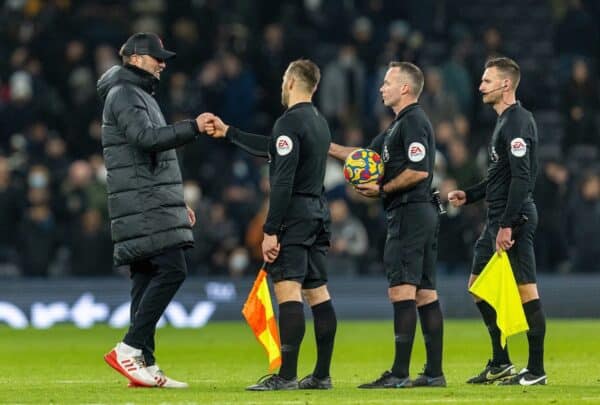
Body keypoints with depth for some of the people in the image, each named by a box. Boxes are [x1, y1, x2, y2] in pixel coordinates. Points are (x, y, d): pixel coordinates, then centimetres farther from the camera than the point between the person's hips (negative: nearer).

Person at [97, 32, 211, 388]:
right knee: (172, 269, -18)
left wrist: (178, 201, 27)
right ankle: (130, 349, -19)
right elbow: (146, 137, -23)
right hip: (142, 205, -10)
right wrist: (193, 128, -25)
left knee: (148, 277, 6)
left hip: (154, 205, 10)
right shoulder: (124, 94, -7)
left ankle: (145, 365, 4)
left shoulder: (141, 95, 25)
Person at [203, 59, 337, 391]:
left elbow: (283, 181, -19)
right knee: (318, 292, 9)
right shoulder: (319, 123, 17)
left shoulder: (290, 122, -12)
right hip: (318, 214, 9)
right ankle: (322, 375, 10)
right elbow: (272, 149, 30)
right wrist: (227, 133, 37)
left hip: (294, 214, -9)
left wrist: (270, 230, -18)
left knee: (288, 290, -13)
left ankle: (286, 375, -19)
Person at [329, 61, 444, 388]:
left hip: (409, 213, -10)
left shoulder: (413, 122, -12)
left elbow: (418, 171, -21)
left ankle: (399, 373, -14)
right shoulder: (399, 125, 20)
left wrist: (382, 189, -12)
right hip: (423, 215, 10)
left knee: (401, 291, -12)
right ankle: (434, 372, 8)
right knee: (425, 294, 8)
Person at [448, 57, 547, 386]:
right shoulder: (505, 121, 18)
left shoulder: (517, 122, -14)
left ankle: (536, 370, -3)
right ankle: (500, 364, 20)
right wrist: (468, 195, 19)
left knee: (525, 290, -6)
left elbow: (521, 178, -22)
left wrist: (507, 225, -24)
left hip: (514, 218, -11)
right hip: (498, 218, 11)